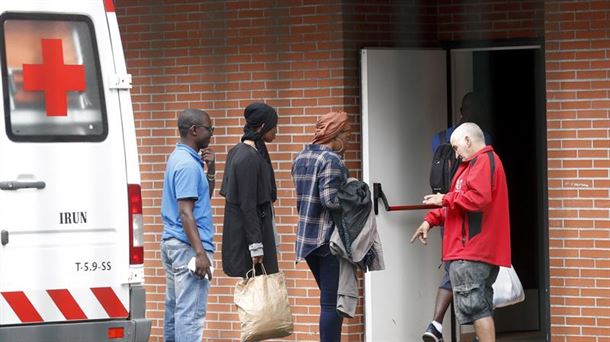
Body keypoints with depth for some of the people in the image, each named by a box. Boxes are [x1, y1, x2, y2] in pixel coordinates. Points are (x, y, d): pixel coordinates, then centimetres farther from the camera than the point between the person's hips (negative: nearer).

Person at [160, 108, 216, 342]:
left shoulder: (179, 158, 15)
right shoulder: (188, 164, -16)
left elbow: (205, 196, 25)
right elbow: (185, 212, -21)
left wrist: (210, 169, 9)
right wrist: (200, 253, -24)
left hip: (172, 243, 10)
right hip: (188, 245, -10)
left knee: (175, 309, 12)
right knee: (191, 312, -11)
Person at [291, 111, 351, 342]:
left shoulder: (300, 158, 13)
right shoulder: (331, 160, -13)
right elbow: (330, 199, -22)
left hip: (307, 238, 9)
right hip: (329, 238, -9)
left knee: (329, 299, 17)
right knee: (332, 303, -5)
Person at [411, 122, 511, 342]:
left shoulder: (484, 161, -9)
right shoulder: (476, 163, 25)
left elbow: (477, 198, -24)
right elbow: (459, 204, 27)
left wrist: (445, 200, -10)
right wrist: (431, 220, 16)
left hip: (470, 251, -11)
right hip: (478, 250, 11)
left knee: (474, 306, -12)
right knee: (480, 307, 10)